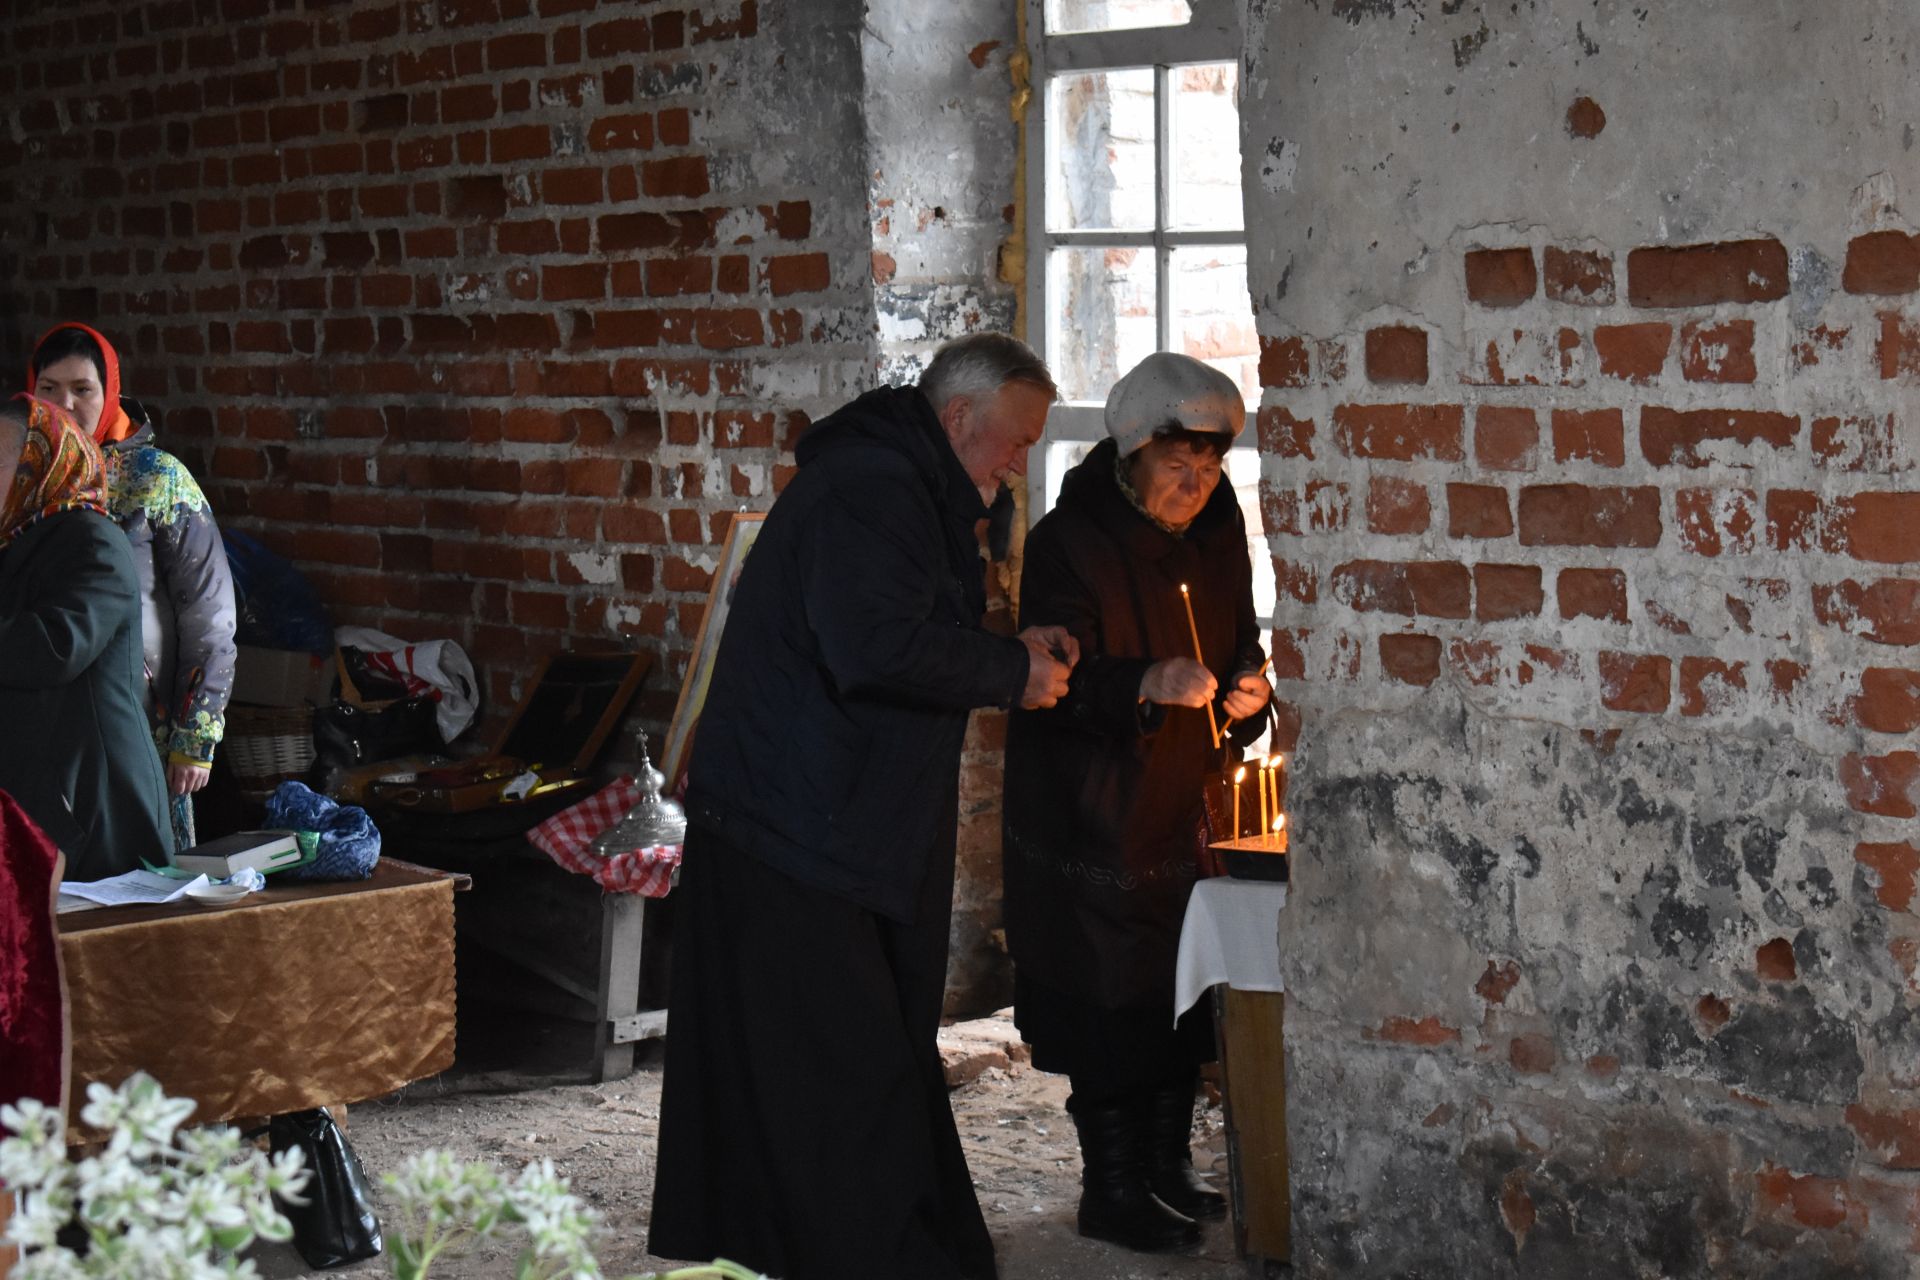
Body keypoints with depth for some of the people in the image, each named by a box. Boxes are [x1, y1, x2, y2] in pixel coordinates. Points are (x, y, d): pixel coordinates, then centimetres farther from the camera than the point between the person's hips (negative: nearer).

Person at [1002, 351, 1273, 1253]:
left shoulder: (1217, 537, 6)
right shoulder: (1069, 542, -14)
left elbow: (1237, 648, 17)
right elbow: (1055, 682, -20)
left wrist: (1245, 694, -5)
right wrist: (1147, 684, -37)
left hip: (1182, 806, 6)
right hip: (1090, 815, -6)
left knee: (1181, 994, 11)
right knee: (1108, 1001, -4)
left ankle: (1167, 1170, 25)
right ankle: (1111, 1190, 8)